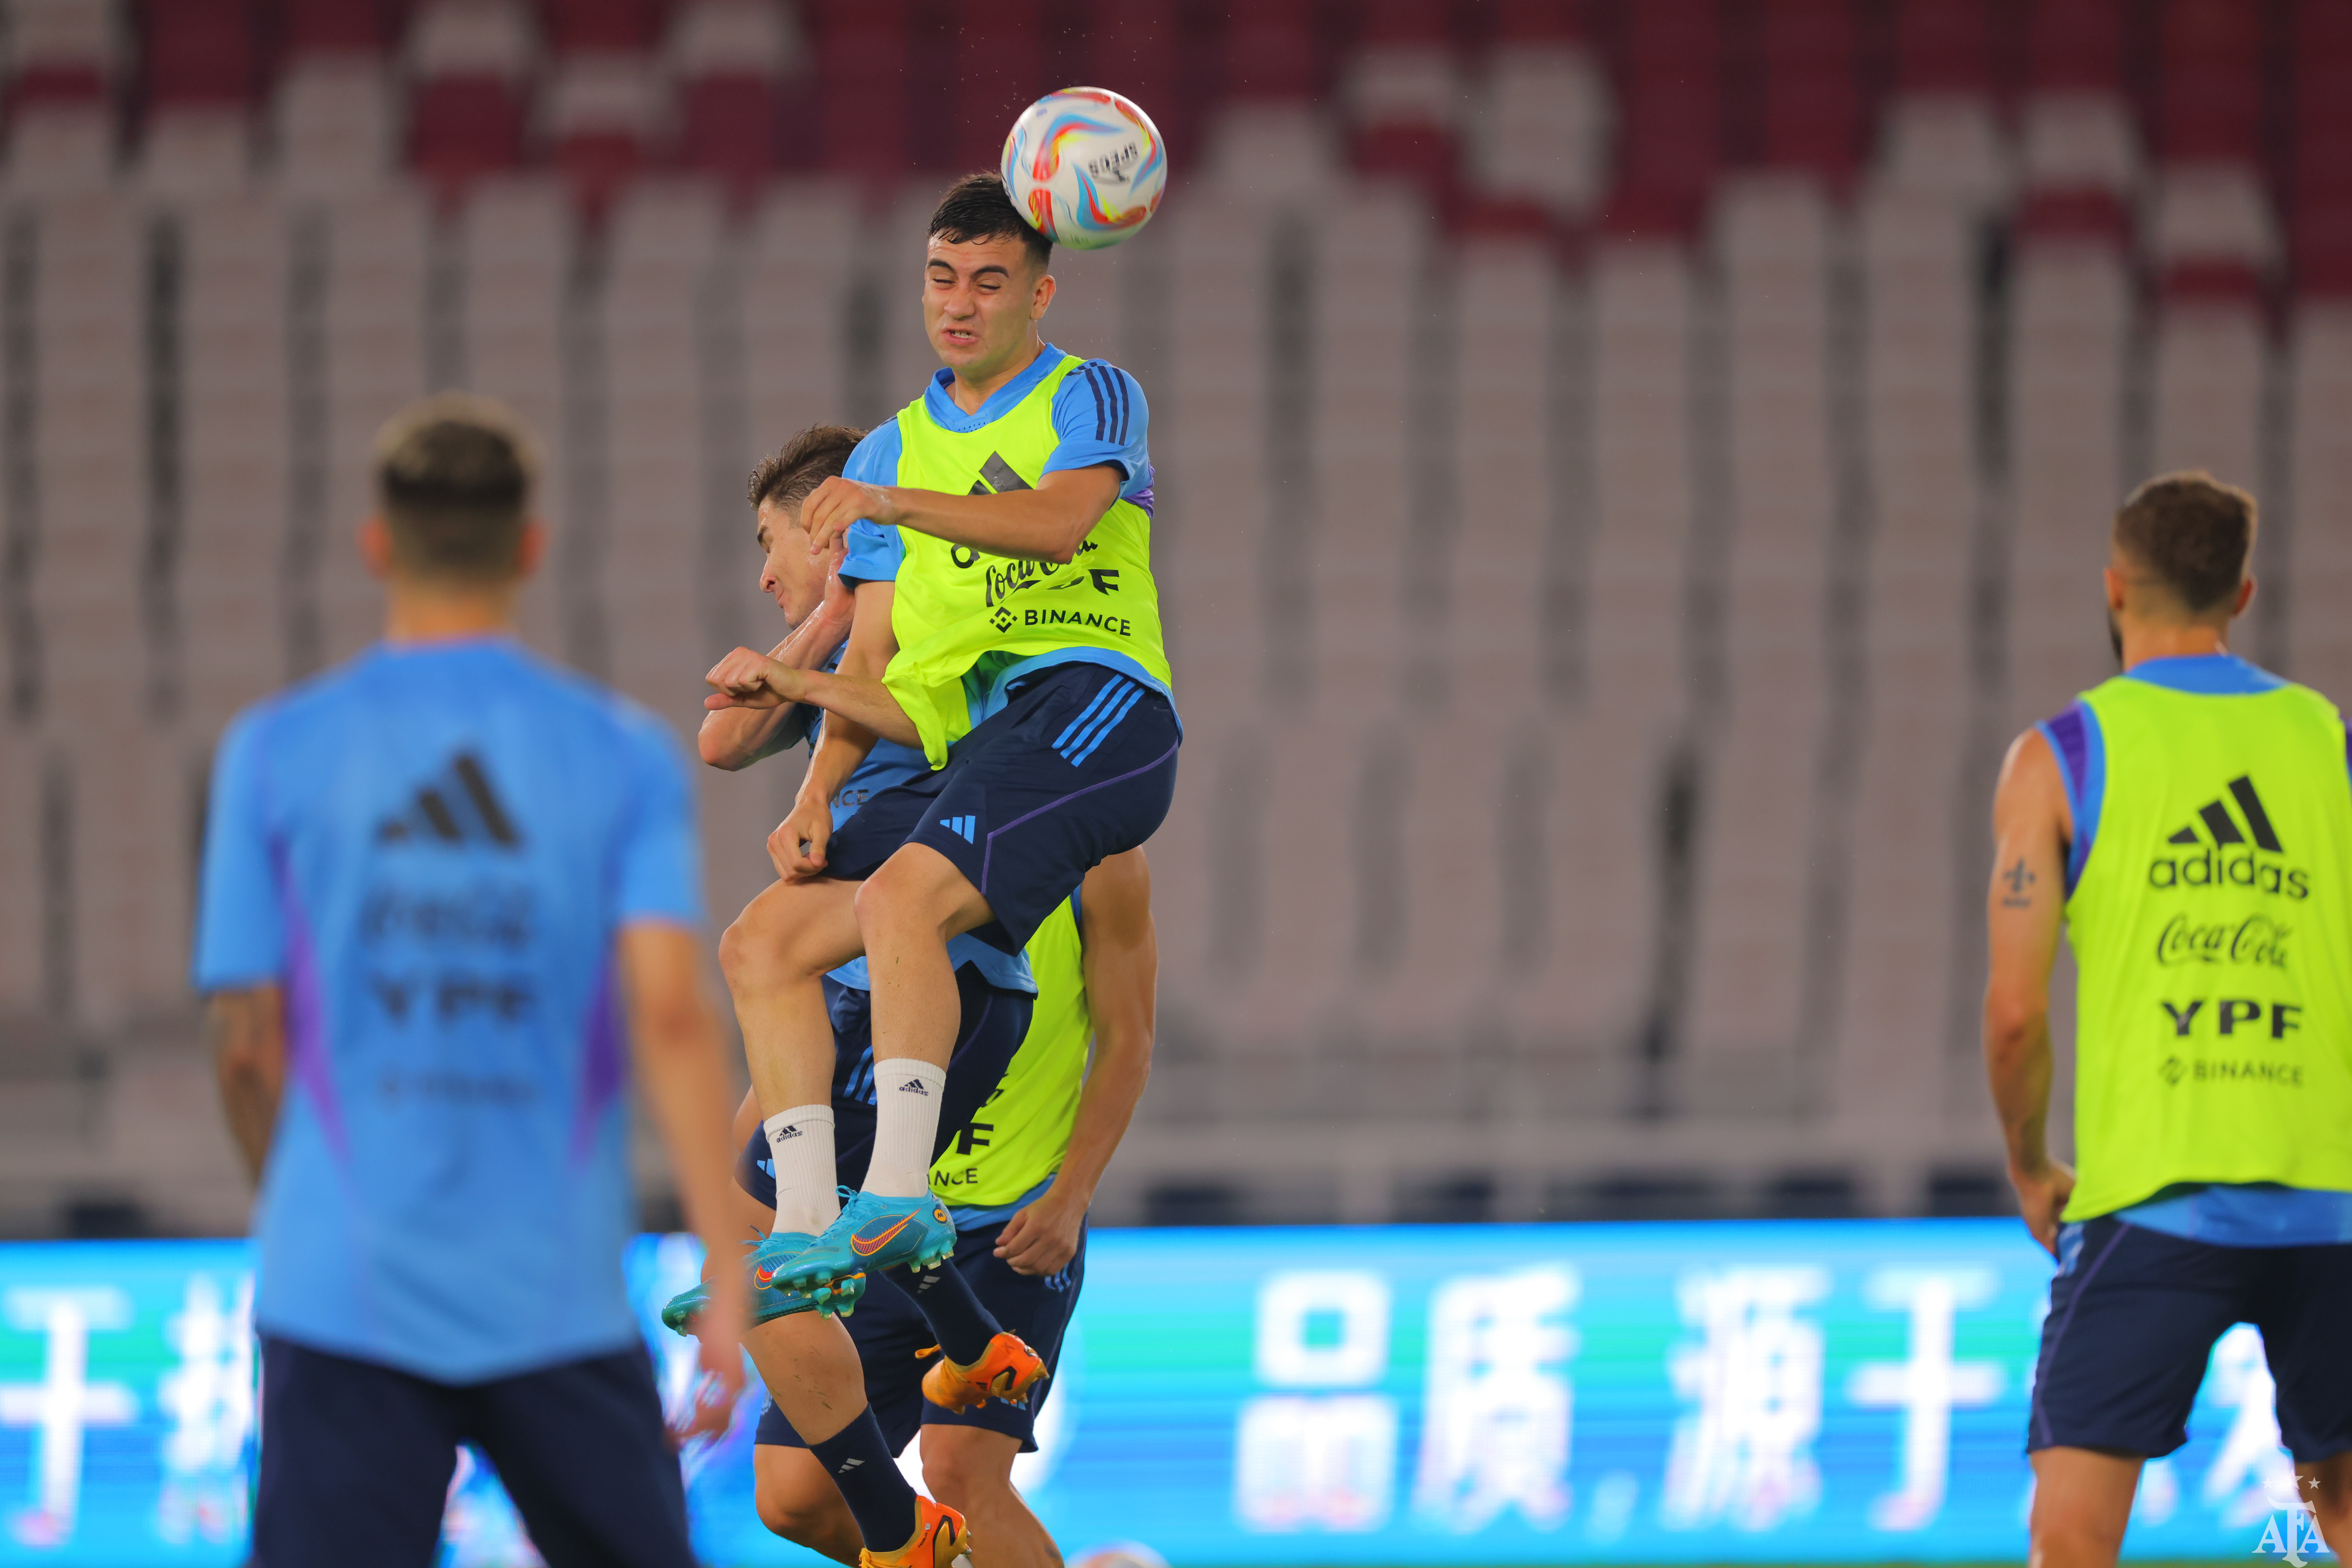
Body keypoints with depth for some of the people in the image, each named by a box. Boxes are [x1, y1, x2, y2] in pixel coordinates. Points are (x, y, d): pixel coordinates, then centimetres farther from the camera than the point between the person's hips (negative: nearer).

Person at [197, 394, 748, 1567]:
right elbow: (669, 1011, -10)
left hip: (346, 1295, 0)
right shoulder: (622, 756, 1)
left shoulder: (277, 753, 1)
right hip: (559, 1297, 0)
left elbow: (246, 1041, 3)